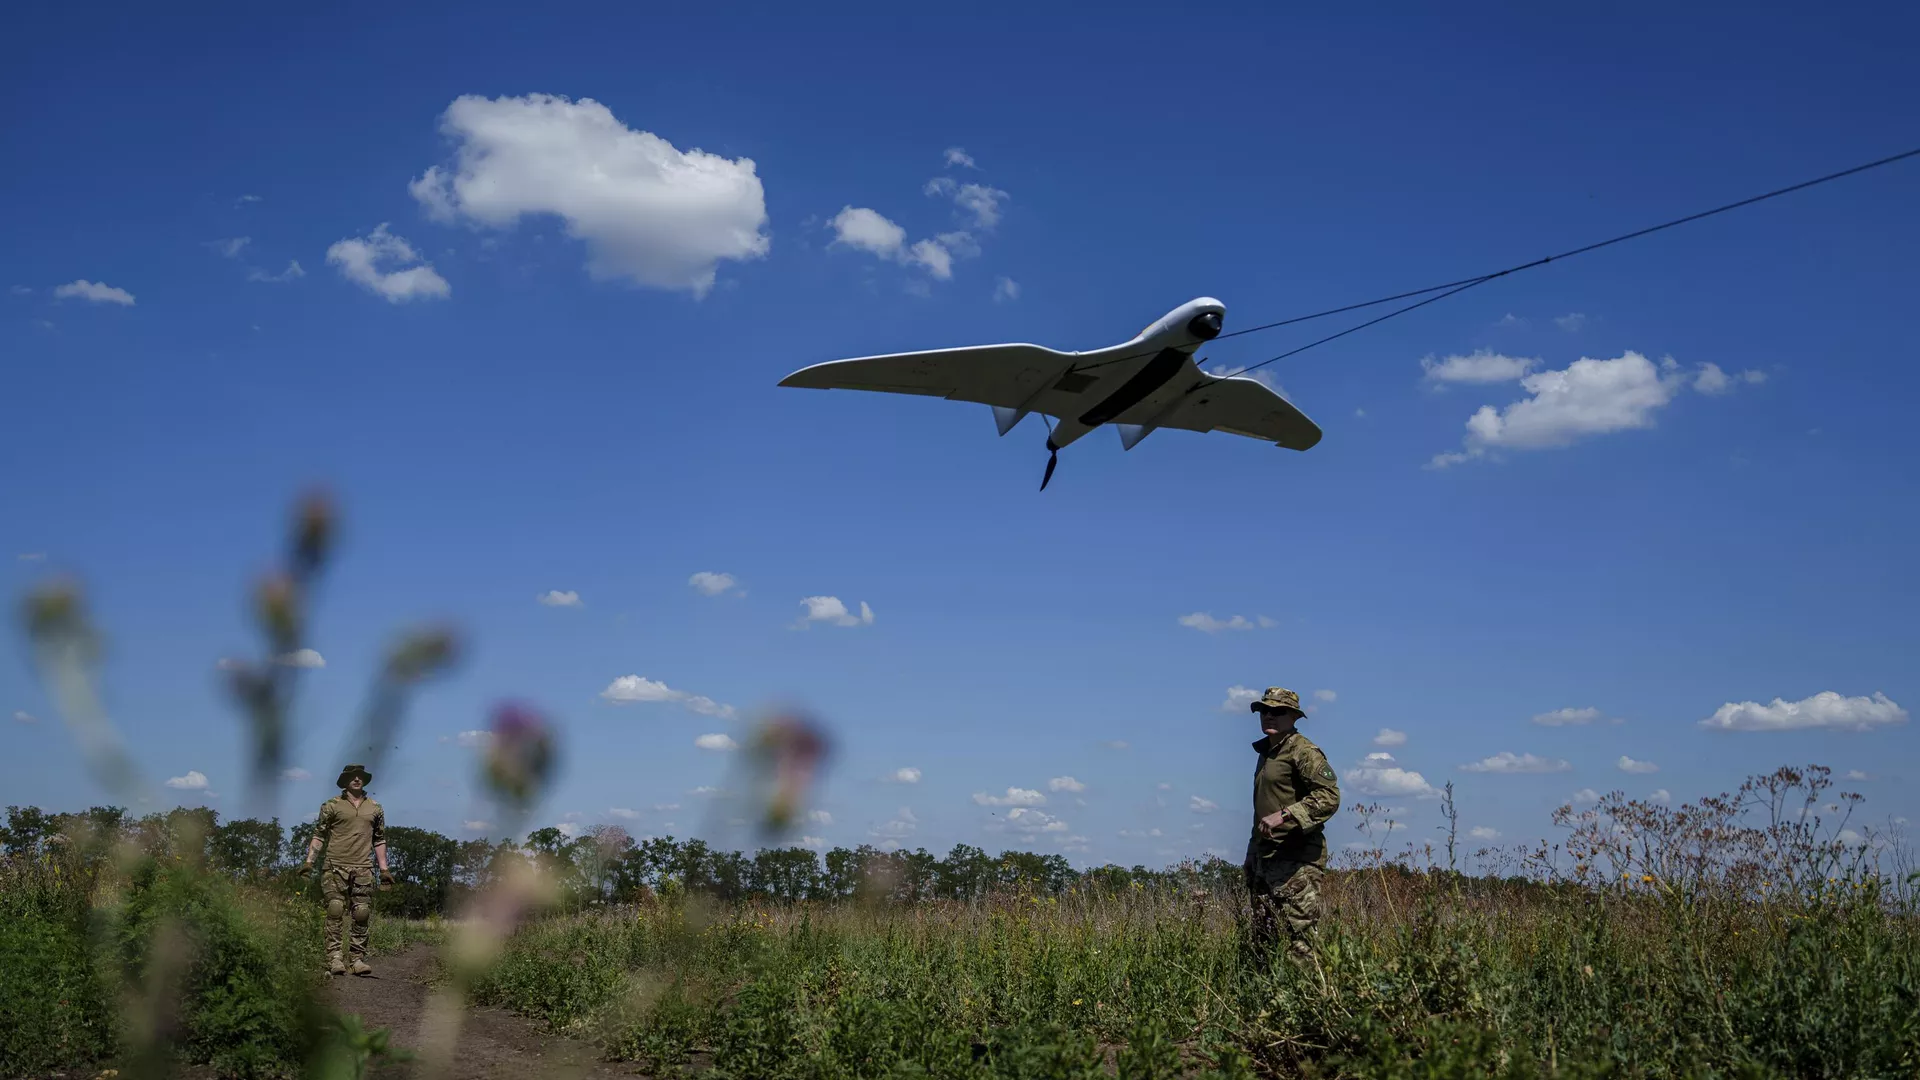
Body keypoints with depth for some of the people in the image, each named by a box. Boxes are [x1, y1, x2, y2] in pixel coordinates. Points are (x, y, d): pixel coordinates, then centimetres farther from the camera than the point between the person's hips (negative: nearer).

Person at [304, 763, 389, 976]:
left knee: (362, 915, -1)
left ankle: (359, 959, 3)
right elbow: (319, 835, 6)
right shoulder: (332, 805, 6)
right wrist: (309, 861, -4)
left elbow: (379, 840, 19)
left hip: (363, 869, 3)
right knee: (335, 912, -7)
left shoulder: (375, 808, 15)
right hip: (336, 867, -2)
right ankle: (334, 959, -7)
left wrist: (384, 869, 14)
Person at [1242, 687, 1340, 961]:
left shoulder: (1303, 751, -9)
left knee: (1300, 942, -11)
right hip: (1264, 858, 9)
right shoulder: (1266, 752, 19)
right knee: (1263, 941, 9)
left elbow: (1329, 797, -20)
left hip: (1296, 859, -9)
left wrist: (1284, 815, -27)